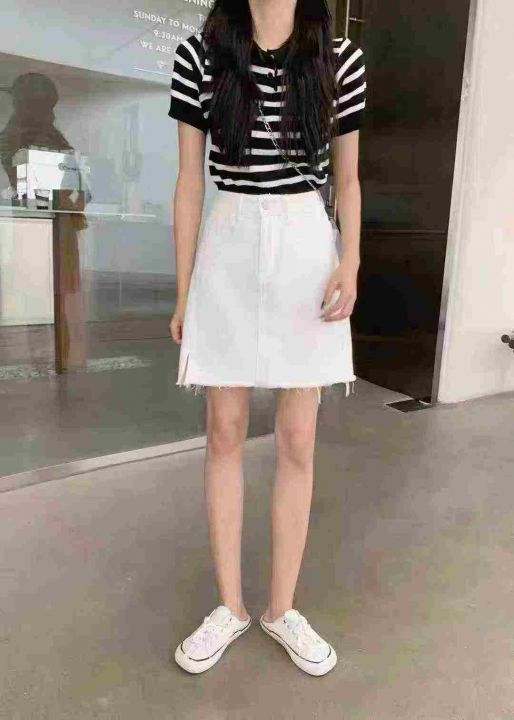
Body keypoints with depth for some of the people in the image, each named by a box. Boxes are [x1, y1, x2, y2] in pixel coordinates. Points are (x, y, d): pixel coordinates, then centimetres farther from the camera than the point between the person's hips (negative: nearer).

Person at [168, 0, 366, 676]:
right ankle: (231, 605, 24)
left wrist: (351, 263, -7)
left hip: (306, 253, 1)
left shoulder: (342, 58, 4)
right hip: (228, 254, 0)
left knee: (298, 443, 3)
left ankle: (282, 607, 23)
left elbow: (348, 179, 9)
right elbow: (190, 182, 3)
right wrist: (183, 292, 2)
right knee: (225, 434, 5)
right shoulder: (200, 54, 3)